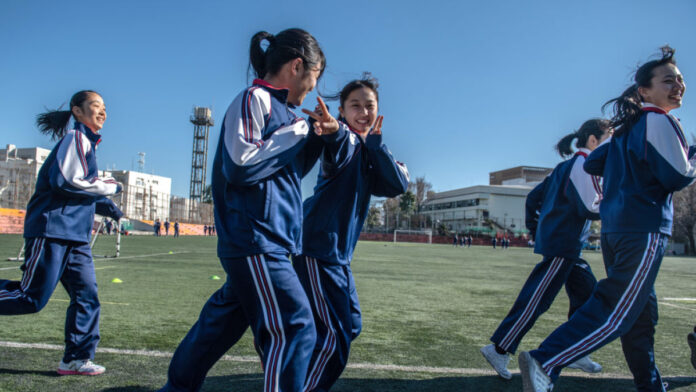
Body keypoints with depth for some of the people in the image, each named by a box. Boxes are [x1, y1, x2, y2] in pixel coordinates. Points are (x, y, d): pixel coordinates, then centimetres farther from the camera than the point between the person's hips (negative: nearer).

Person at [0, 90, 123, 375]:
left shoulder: (86, 142, 22)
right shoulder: (76, 138, -6)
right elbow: (66, 180, -19)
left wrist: (105, 206, 12)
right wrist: (110, 187, -10)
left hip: (75, 238, 9)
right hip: (52, 230, -9)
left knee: (87, 296, 4)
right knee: (31, 298, -6)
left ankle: (76, 359, 10)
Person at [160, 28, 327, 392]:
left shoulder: (279, 107, 18)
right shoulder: (254, 99, -9)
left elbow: (292, 168, 25)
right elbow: (240, 165, -21)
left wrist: (316, 137, 10)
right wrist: (294, 133, -12)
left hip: (267, 242, 10)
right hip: (254, 239, -10)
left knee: (224, 320, 19)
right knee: (293, 328, -10)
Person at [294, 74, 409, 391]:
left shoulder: (368, 152, 13)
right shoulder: (346, 141, -12)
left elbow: (397, 186, -2)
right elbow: (338, 154, -38)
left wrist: (375, 141, -10)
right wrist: (333, 130, -61)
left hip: (339, 254, 9)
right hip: (318, 249, -9)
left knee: (350, 326, 18)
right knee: (332, 333, -11)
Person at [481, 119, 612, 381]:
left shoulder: (566, 165, 18)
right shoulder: (582, 164, -10)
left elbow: (534, 196, 18)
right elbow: (589, 208, -16)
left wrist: (534, 229, 20)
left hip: (561, 245, 10)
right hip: (562, 245, -10)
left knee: (588, 294, 17)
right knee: (535, 299, -9)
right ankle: (499, 350, -5)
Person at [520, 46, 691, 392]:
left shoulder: (629, 126, 18)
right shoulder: (658, 120, -7)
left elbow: (591, 164, 21)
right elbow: (677, 177, -10)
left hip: (615, 228, 9)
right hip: (644, 230, -9)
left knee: (641, 312, 16)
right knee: (616, 311, -12)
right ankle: (544, 363, -21)